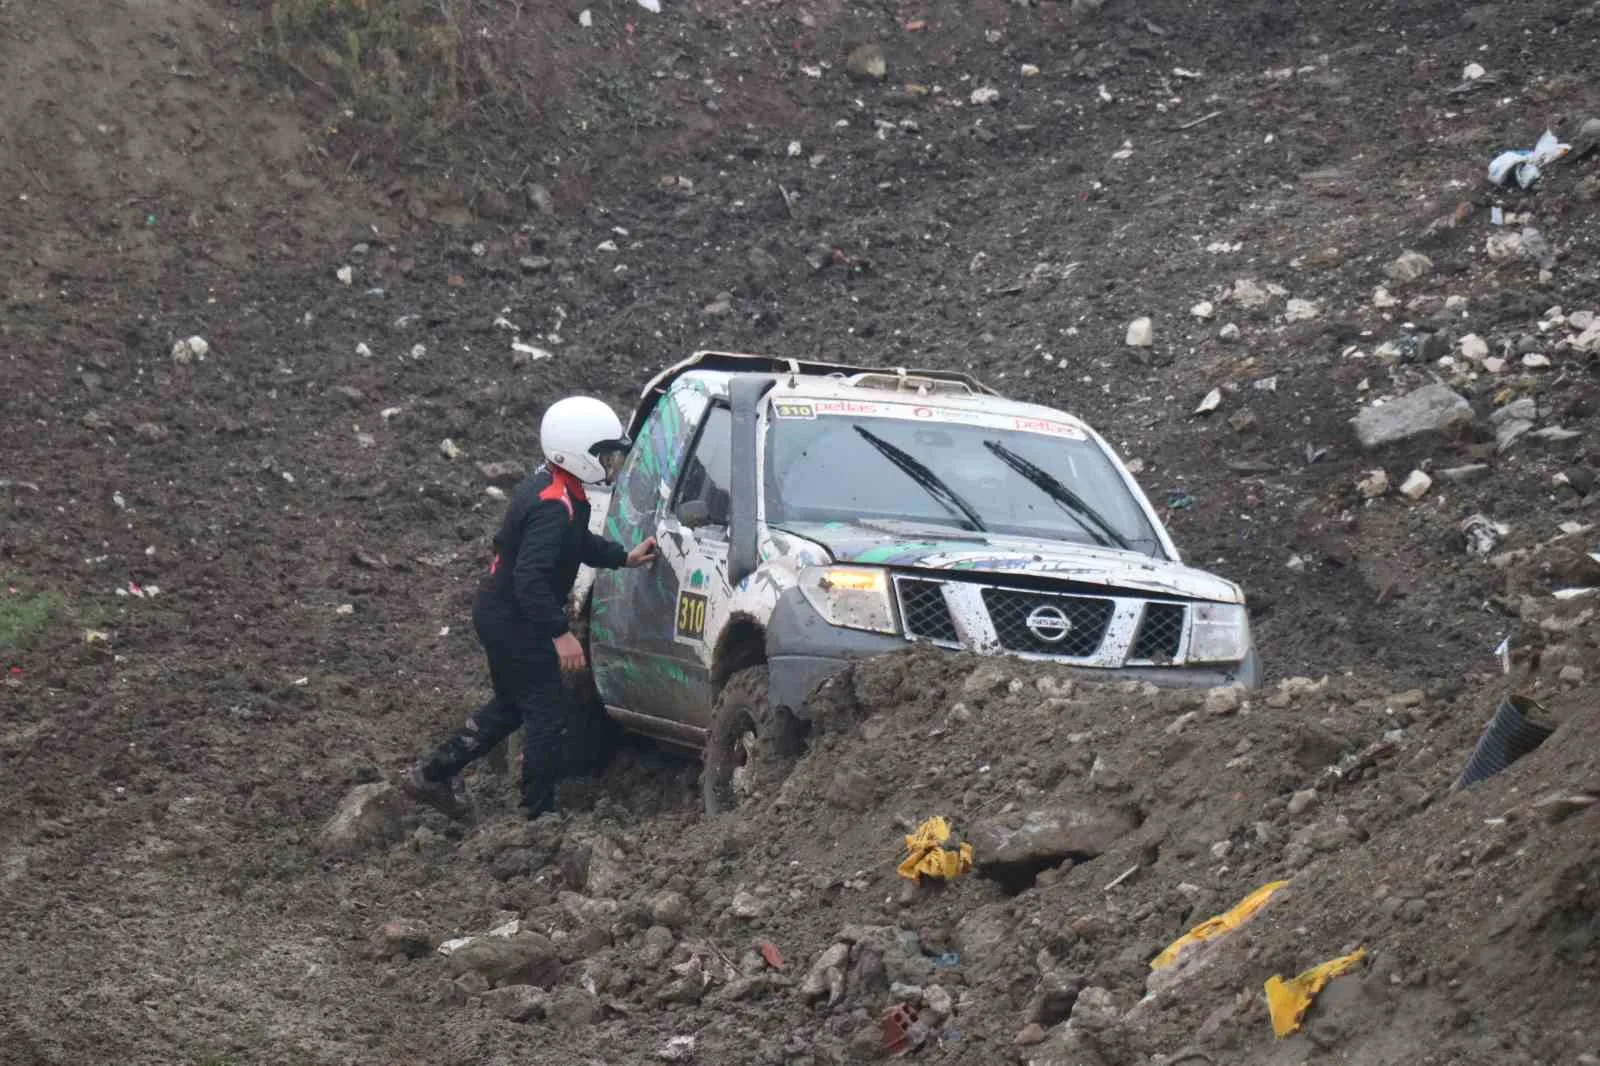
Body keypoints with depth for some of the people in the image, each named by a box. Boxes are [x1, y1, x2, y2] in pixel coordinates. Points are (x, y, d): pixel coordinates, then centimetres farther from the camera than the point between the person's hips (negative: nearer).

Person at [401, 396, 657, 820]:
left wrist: (623, 557, 15)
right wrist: (561, 633, -33)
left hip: (498, 612, 10)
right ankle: (540, 814, 7)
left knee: (512, 705, 22)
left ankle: (431, 776, 26)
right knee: (547, 711, -1)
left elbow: (577, 542, 23)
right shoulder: (554, 507, -27)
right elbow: (530, 577, -33)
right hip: (514, 622, -10)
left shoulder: (547, 485, 6)